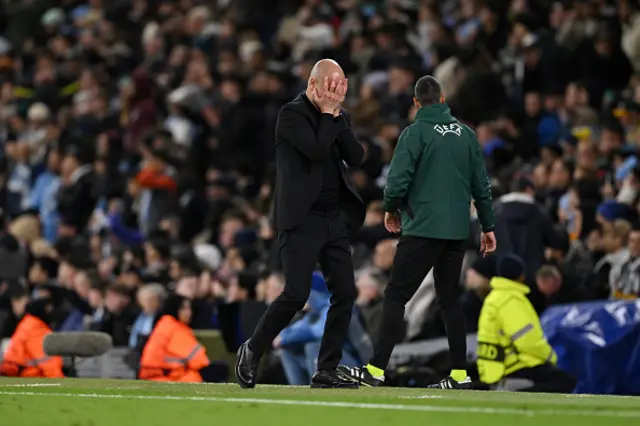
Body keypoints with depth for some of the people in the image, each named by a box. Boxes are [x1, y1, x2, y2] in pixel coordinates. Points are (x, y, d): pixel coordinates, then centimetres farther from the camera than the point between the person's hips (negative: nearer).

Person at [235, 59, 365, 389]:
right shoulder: (292, 114, -7)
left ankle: (326, 371, 5)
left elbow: (356, 157, 1)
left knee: (345, 293, -1)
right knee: (297, 294, -14)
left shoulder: (338, 116, 14)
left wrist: (337, 115, -3)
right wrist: (328, 113, -11)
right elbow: (316, 150, -21)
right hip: (302, 219, -7)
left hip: (335, 218, 7)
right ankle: (252, 351, 6)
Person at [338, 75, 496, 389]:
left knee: (395, 296, -5)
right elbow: (481, 184, 11)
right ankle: (460, 374, 9)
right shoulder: (466, 134, 10)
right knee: (450, 299, 13)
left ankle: (376, 370, -11)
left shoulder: (416, 133, -7)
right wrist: (488, 226, 19)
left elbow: (398, 181, -12)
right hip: (458, 231, 6)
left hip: (423, 229, -6)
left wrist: (391, 209, 8)